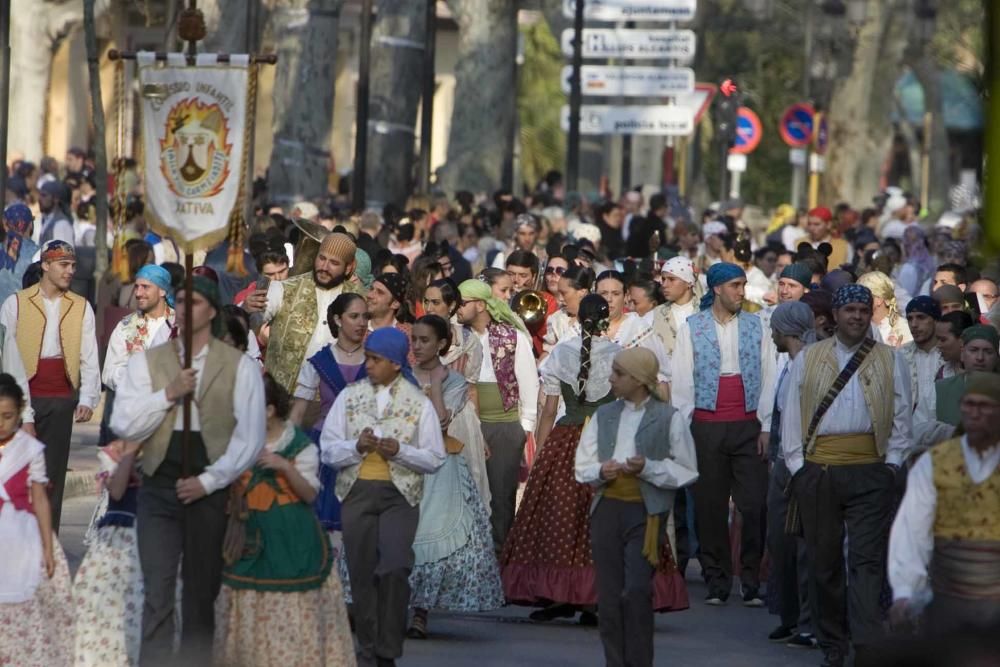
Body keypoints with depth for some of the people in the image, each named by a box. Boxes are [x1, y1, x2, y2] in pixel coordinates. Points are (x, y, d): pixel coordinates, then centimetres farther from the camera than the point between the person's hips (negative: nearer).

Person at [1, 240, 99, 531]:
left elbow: (89, 359, 4)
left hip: (62, 398, 2)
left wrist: (87, 399, -6)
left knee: (53, 473, 4)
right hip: (25, 395, -2)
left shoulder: (81, 308, 8)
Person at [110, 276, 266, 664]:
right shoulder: (146, 362, 5)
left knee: (201, 594, 9)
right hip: (159, 487, 0)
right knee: (158, 593, -9)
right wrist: (168, 394, -15)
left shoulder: (240, 366, 1)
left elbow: (249, 437, -4)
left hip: (211, 490, 0)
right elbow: (123, 426, -4)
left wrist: (208, 481, -11)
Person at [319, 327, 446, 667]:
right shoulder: (350, 396, 8)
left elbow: (435, 458, 2)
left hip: (400, 494, -2)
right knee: (362, 573, 4)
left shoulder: (418, 403, 3)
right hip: (357, 491, 2)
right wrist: (356, 447, -14)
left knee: (394, 568, -18)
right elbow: (327, 448, 4)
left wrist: (400, 451, -14)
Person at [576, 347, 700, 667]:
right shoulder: (603, 416, 14)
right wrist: (600, 471, -7)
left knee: (636, 591, -15)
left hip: (646, 512, -5)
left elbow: (686, 471, -1)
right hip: (607, 509, 5)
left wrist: (648, 468, -15)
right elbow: (582, 466, 15)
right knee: (608, 594, 4)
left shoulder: (669, 419, 0)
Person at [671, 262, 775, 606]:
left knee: (754, 505, -6)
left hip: (748, 426, 1)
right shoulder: (692, 328, 5)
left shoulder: (755, 326, 9)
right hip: (707, 427, -1)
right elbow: (682, 382, 4)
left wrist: (766, 427, 1)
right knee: (710, 507, 1)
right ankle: (717, 582, 9)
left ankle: (752, 583, 0)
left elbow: (767, 377, 8)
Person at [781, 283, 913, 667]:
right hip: (817, 472, 2)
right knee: (823, 559, 6)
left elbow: (901, 416, 7)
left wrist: (892, 463, -2)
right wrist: (796, 463, 0)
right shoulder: (807, 359, 11)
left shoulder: (890, 362, 9)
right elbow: (792, 412, 8)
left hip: (869, 473, -2)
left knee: (867, 560, -9)